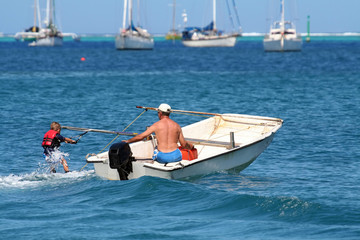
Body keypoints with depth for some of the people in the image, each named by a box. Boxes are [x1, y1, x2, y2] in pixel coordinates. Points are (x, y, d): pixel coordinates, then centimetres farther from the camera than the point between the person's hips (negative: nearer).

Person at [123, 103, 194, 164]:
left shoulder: (156, 125, 0)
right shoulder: (176, 126, 7)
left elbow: (140, 137, 2)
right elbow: (184, 144, 10)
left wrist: (128, 141, 17)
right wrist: (191, 146, 33)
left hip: (162, 157, -2)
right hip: (175, 157, 2)